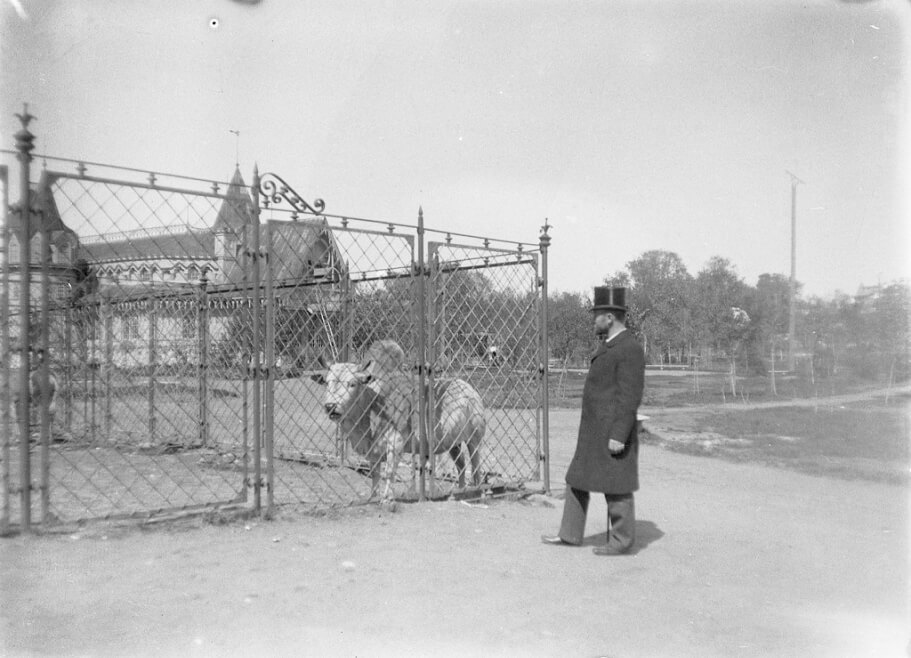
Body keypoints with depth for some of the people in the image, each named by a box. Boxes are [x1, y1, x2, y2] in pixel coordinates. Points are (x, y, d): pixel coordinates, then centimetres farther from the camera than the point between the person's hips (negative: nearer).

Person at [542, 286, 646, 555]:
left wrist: (619, 436, -24)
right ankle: (570, 535, 22)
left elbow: (630, 396, -21)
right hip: (593, 433, 10)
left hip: (612, 432, -10)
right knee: (577, 481, 13)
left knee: (616, 488, 1)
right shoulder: (608, 344, 14)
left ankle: (622, 541, 14)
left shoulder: (630, 348, -17)